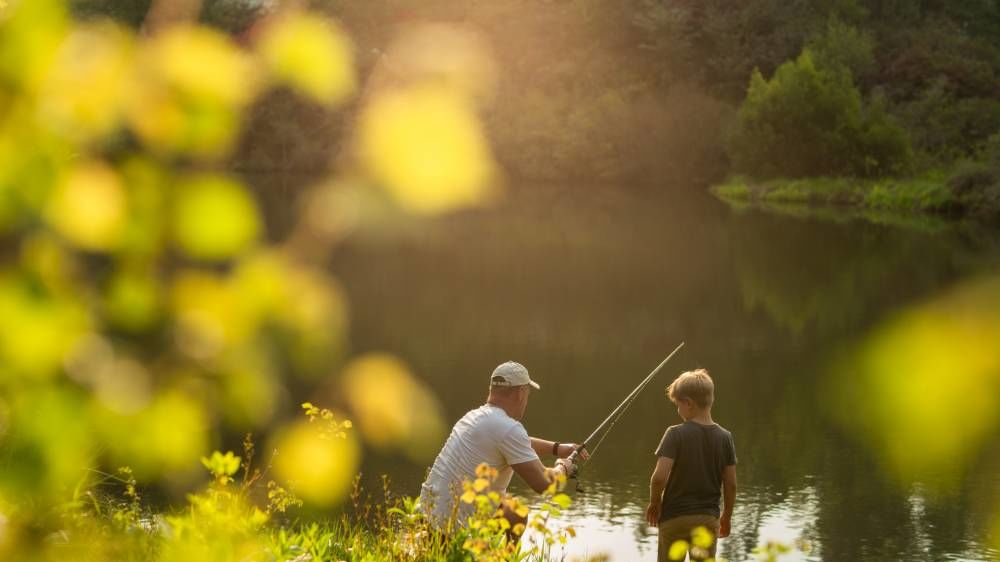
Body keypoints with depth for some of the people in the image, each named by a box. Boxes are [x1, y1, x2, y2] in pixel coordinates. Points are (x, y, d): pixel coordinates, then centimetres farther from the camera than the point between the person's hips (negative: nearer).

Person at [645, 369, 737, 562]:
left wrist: (654, 503, -1)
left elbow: (660, 476, -20)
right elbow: (730, 484, 2)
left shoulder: (676, 434, -13)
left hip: (675, 517, -3)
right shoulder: (725, 437, -1)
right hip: (708, 517, 3)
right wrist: (727, 516, 16)